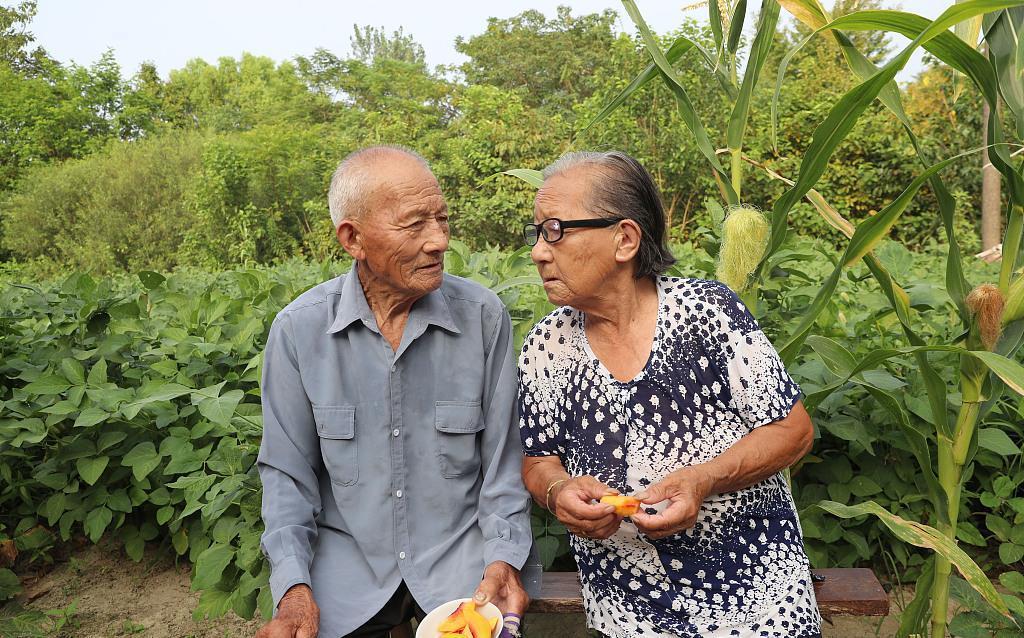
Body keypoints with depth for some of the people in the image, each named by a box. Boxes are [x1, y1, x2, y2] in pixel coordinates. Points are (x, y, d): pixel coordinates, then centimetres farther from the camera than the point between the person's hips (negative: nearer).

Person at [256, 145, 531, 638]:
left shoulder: (483, 316, -11)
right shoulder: (298, 329, -10)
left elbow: (502, 458, -3)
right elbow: (287, 470, -2)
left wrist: (503, 558, -13)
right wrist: (293, 586, -12)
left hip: (460, 553, 0)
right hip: (346, 560, 1)